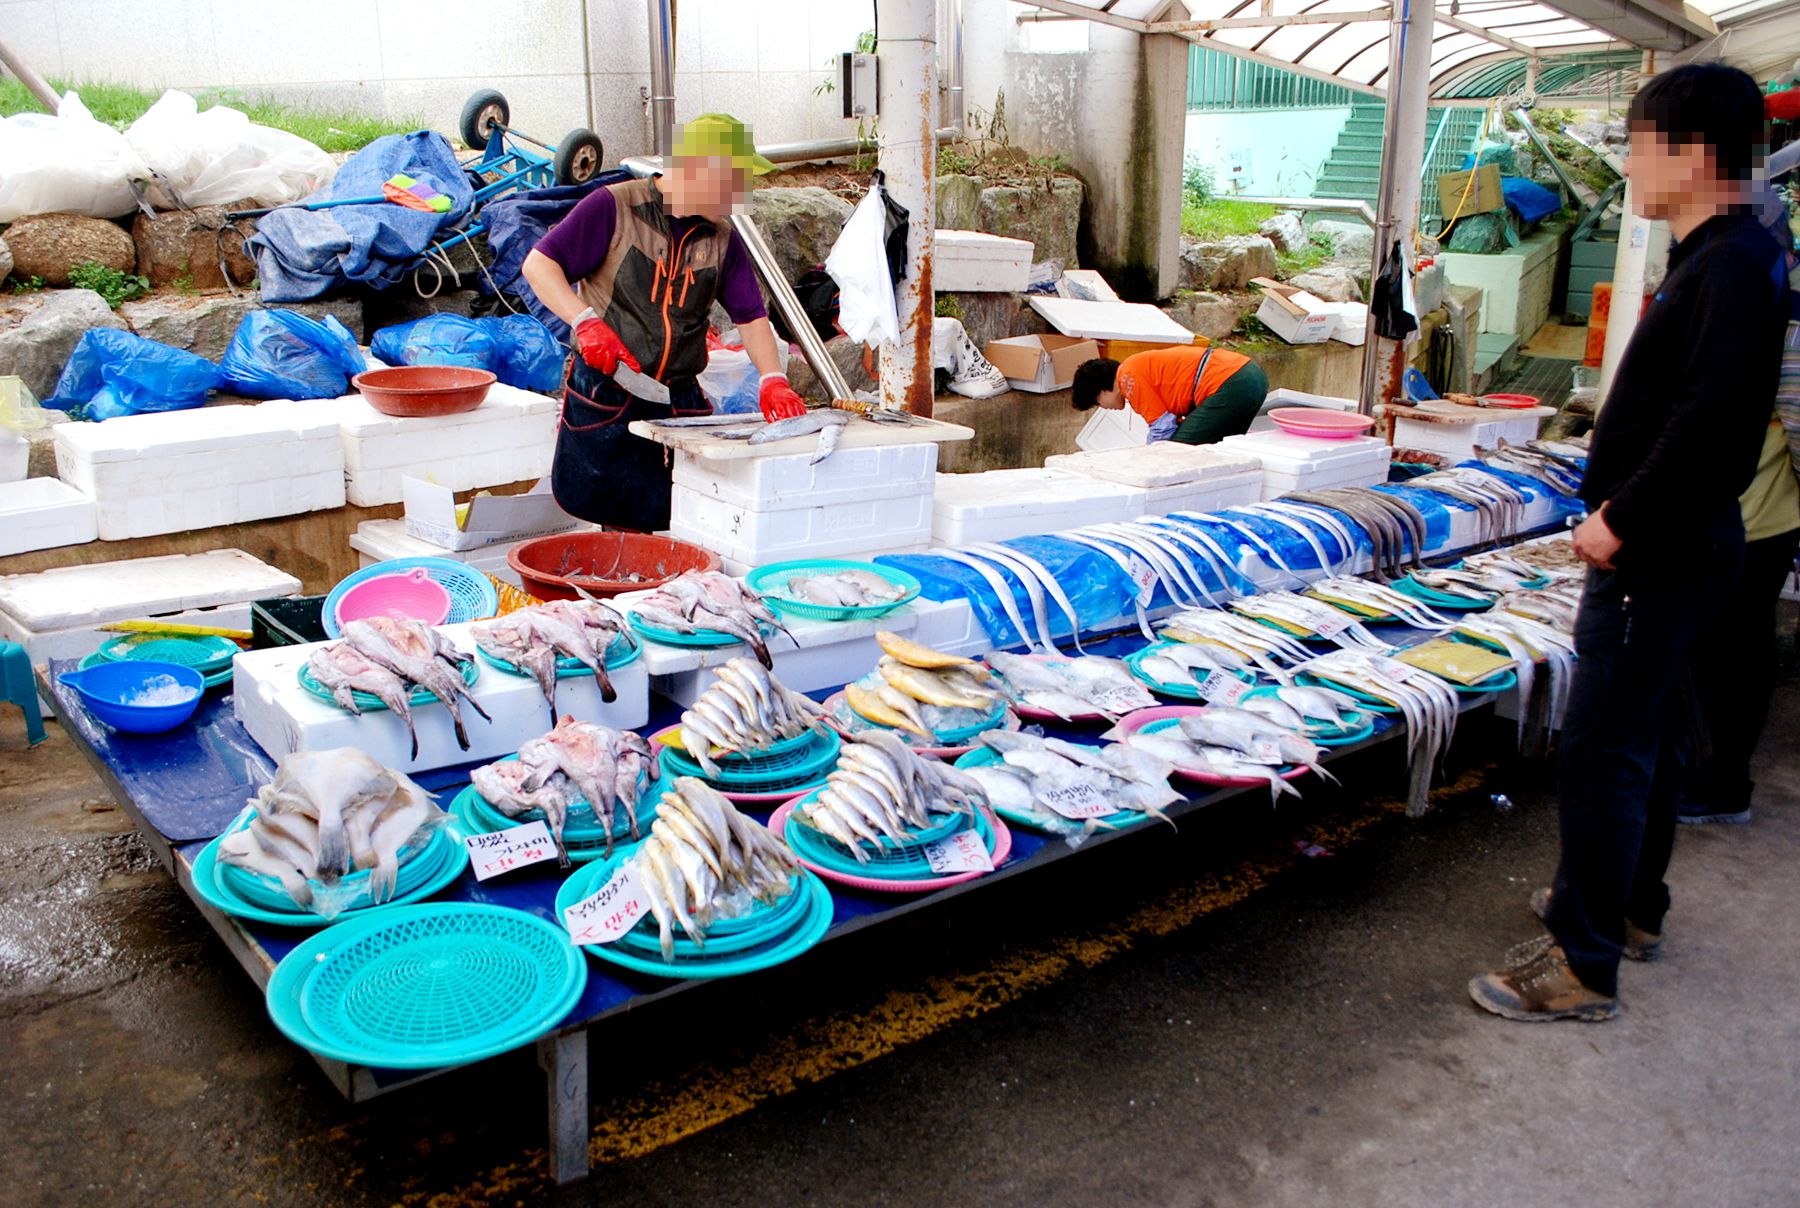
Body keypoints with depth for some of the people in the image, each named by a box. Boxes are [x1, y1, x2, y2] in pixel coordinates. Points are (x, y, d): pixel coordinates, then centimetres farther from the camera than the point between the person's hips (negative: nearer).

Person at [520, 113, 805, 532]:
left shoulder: (722, 238, 9)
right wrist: (586, 321, -18)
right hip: (604, 397, -4)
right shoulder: (614, 207, -5)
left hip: (680, 402, 4)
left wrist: (773, 379, -7)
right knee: (613, 518, 1)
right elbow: (538, 264, -6)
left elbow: (751, 315, 9)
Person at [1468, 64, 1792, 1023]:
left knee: (1602, 751, -7)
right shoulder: (1717, 255, 14)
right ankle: (1630, 906, 36)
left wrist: (1621, 521, -20)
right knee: (1647, 734, 20)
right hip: (1664, 543, 11)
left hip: (1661, 554, -11)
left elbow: (1709, 420, -26)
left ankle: (1584, 964, 1)